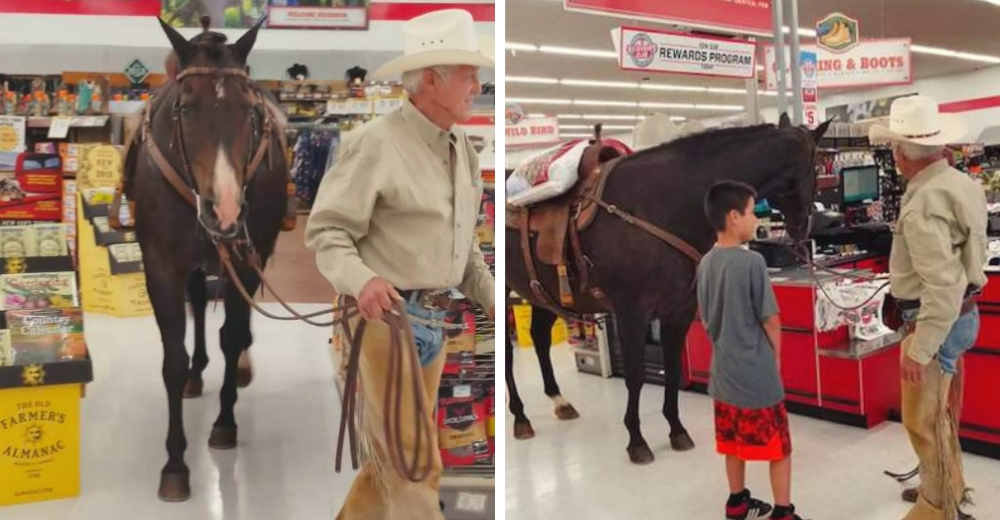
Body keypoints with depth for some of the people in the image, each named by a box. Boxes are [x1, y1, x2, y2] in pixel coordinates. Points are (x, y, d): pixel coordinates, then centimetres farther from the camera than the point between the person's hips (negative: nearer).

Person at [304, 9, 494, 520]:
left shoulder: (462, 147, 11)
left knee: (394, 452, 18)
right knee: (415, 459, -2)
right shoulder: (377, 143, -13)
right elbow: (325, 229, -15)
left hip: (433, 320, 8)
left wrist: (491, 297, 15)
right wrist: (360, 280, -32)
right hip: (383, 316, -8)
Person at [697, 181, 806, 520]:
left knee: (734, 442, 20)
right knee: (778, 446, 9)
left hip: (724, 370, 7)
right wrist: (776, 355, 3)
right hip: (756, 373, -7)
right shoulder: (751, 262, -19)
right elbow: (771, 319, -13)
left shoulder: (706, 264, 2)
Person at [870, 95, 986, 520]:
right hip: (959, 314, 10)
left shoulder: (925, 204, -26)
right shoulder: (962, 184, 5)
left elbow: (944, 286, -30)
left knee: (923, 420, 5)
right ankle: (949, 486, 42)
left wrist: (919, 351, -26)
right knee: (941, 411, 25)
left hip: (936, 322, -10)